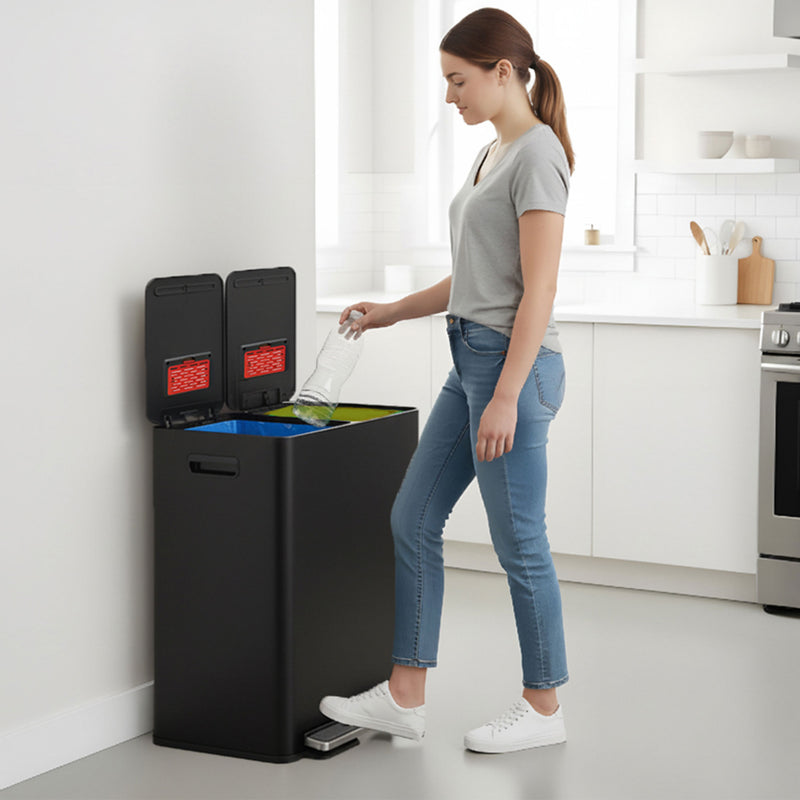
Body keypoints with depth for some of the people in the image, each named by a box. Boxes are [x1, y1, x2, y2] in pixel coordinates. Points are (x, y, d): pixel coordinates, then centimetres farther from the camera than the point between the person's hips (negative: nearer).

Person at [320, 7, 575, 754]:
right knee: (413, 520, 10)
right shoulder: (493, 152, 15)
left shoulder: (537, 153, -14)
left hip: (512, 363, -10)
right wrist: (394, 310, 20)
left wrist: (506, 398, -22)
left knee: (518, 543, 1)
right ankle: (404, 697, 16)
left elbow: (538, 291, -19)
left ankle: (542, 707, 16)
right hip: (471, 359, 10)